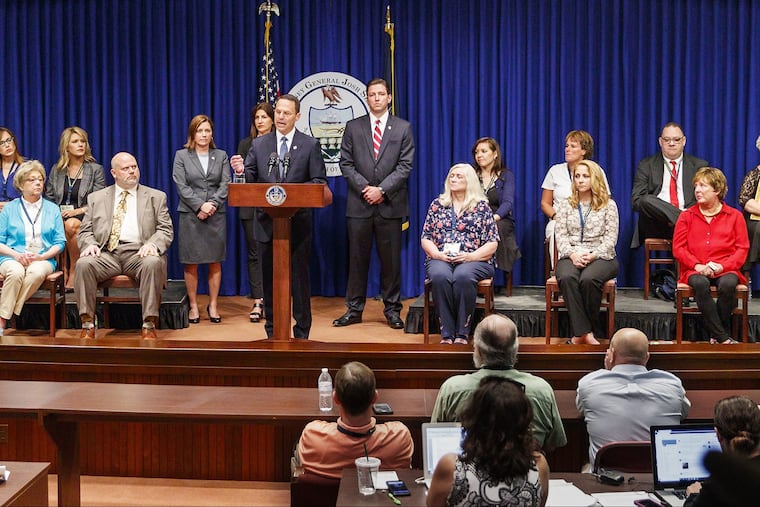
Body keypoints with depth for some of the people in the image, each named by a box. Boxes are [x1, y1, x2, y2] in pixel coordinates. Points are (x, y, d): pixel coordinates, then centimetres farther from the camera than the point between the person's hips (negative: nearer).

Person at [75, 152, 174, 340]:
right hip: (107, 253, 1)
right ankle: (88, 324, -22)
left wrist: (153, 243, -15)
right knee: (83, 264, -30)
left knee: (153, 263, -35)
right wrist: (90, 244, -9)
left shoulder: (156, 197, 16)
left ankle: (149, 325, -30)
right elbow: (85, 231, 15)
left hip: (138, 252, -1)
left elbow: (166, 230, 7)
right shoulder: (96, 198, 20)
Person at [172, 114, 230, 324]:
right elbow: (181, 186, -3)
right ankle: (193, 306, 9)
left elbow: (225, 185, 3)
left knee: (215, 262, 3)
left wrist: (212, 204, -12)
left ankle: (213, 305, 12)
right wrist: (200, 205, -13)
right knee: (191, 263, 0)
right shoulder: (182, 156, 6)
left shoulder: (221, 156, 12)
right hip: (190, 215, -1)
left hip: (216, 215, 2)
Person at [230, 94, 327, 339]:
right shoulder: (259, 144, 8)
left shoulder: (310, 145, 3)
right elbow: (250, 179, 4)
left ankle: (301, 332, 14)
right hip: (267, 222, 2)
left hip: (298, 223, -2)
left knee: (300, 277, 3)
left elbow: (319, 181, -2)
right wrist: (241, 171, -17)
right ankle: (272, 332, 20)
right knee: (269, 278, 9)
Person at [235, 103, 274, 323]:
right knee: (254, 254, 1)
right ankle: (258, 302, 4)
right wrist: (239, 170, -13)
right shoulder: (245, 144, 12)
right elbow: (240, 176, 8)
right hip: (251, 207, 2)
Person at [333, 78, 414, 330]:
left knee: (391, 259, 4)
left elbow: (405, 165, -1)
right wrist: (364, 188, -9)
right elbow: (346, 163, 4)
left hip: (390, 204, -1)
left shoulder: (403, 128, 6)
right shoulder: (353, 127, 9)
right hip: (359, 204, 1)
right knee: (357, 258, 5)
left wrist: (382, 189, -11)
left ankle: (392, 310, 13)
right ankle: (354, 309, 13)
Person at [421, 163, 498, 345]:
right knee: (440, 276, -34)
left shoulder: (482, 206, 10)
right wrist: (438, 254, -7)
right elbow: (425, 238, 14)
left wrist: (470, 256, -11)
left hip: (474, 260, -2)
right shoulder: (437, 204, 16)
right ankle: (446, 333, -29)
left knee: (463, 276, -37)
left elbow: (492, 243, 5)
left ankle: (462, 333, -28)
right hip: (440, 259, 2)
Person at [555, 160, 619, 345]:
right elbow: (560, 235, 6)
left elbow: (611, 237, 1)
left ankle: (591, 330, -20)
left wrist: (593, 255, -14)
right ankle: (583, 331, -32)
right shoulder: (565, 205, 16)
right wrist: (572, 254, -13)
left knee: (588, 279, -36)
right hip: (571, 256, 2)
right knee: (567, 278, -34)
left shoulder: (608, 205, 9)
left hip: (601, 257, -2)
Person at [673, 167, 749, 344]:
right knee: (700, 284, -35)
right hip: (696, 270, 0)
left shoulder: (734, 216, 12)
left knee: (728, 284, -35)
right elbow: (678, 247, 7)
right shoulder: (687, 216, 14)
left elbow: (742, 248, 5)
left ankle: (716, 336, -18)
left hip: (725, 270, 0)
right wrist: (697, 265, -11)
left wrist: (722, 266, -12)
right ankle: (722, 337, -31)